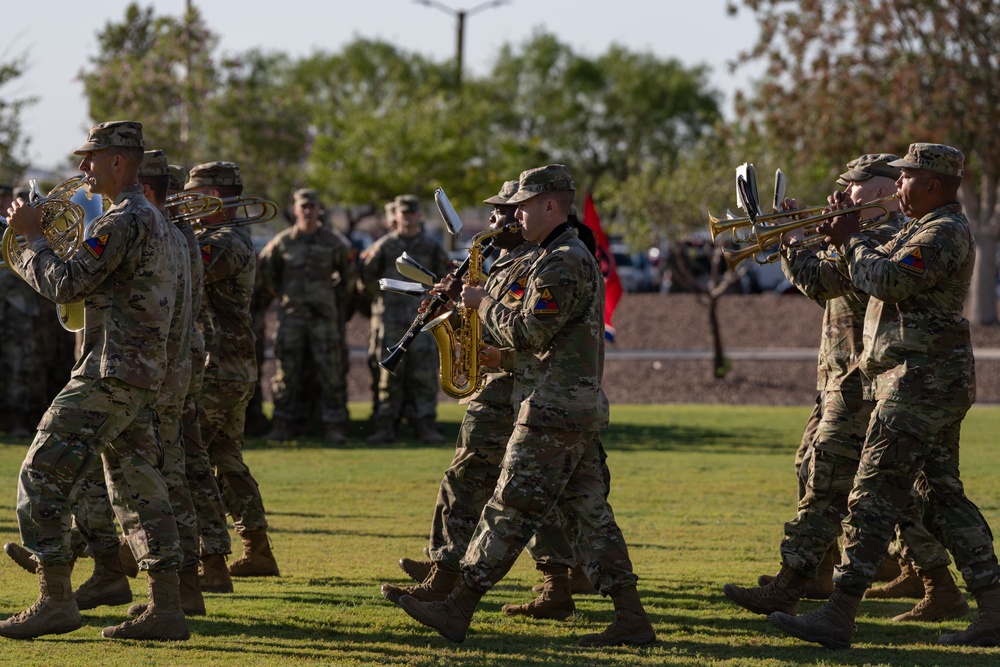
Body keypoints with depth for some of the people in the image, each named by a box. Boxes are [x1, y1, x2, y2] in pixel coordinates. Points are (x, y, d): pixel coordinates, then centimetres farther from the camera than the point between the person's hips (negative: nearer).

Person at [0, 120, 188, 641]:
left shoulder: (124, 221, -14)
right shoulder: (153, 220, 19)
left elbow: (65, 285, -18)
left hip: (107, 377, -10)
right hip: (141, 378, 10)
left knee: (42, 479, -6)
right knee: (138, 489, 9)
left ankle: (56, 599, -7)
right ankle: (165, 608, 6)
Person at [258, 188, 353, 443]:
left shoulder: (332, 243, 4)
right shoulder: (283, 242, 4)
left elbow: (348, 274, 18)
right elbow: (266, 271, 17)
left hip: (324, 315, 0)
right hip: (291, 315, 0)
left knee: (331, 371, -4)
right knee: (286, 370, 0)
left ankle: (335, 426, -1)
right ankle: (282, 426, 5)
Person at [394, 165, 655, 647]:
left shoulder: (562, 265, -15)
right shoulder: (576, 257, 19)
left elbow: (528, 334, -18)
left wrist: (485, 304, -4)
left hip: (553, 412, -10)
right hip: (581, 408, 10)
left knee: (509, 514, -5)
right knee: (589, 516, 7)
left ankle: (457, 610, -1)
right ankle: (631, 619, 4)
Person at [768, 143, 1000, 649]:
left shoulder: (944, 232, -14)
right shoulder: (928, 229, 20)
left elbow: (888, 281, -24)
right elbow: (881, 271, 19)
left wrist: (851, 241, -9)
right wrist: (847, 235, 5)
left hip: (921, 379, -11)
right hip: (936, 382, 11)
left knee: (873, 497, -11)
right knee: (943, 497, 11)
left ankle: (838, 617, -11)